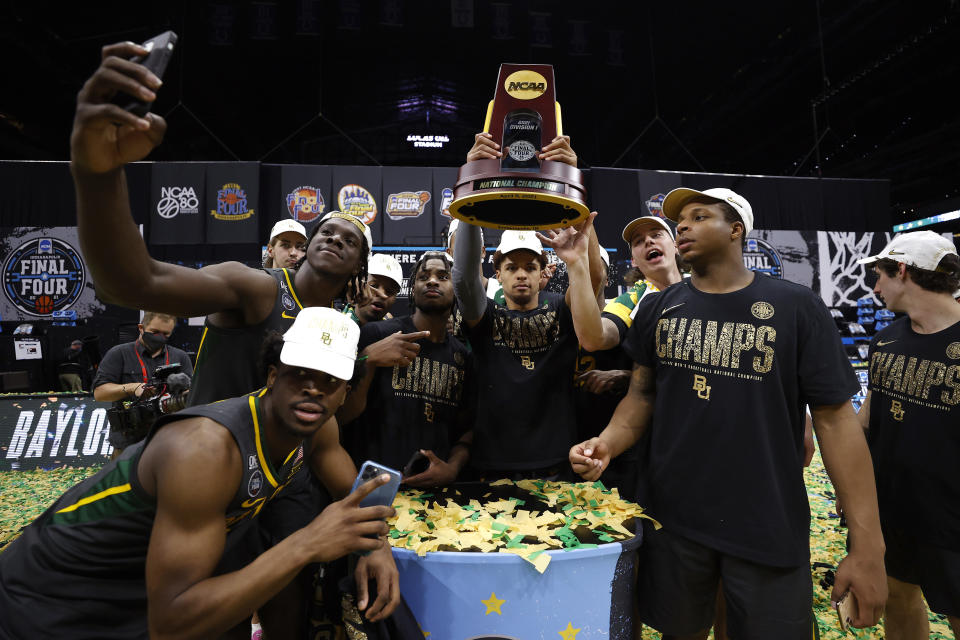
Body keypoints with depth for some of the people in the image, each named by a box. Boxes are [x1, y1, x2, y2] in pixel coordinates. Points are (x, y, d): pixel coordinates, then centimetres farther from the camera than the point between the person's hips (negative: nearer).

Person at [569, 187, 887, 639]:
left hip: (768, 528, -2)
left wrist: (867, 546, -9)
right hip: (672, 516, 3)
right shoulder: (657, 310, 2)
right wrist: (608, 443, -15)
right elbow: (642, 394, 5)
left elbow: (834, 419, -7)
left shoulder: (797, 307, -7)